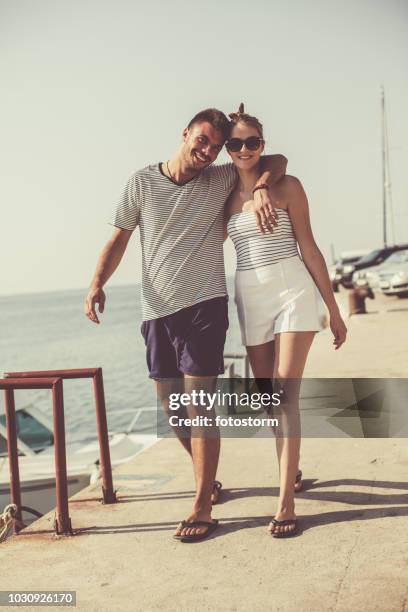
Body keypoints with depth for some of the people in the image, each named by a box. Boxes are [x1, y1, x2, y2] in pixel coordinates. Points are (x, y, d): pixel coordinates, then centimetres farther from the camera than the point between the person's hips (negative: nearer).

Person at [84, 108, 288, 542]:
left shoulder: (220, 180, 2)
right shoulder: (142, 182, 4)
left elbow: (277, 160, 8)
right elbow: (119, 237, 7)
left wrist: (260, 188, -14)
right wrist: (97, 283, -7)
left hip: (204, 306, -3)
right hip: (156, 311, 3)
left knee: (199, 404, -9)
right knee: (172, 405, 11)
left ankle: (201, 507, -3)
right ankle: (208, 479, 33)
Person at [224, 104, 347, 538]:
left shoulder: (287, 186, -1)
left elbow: (309, 249, -1)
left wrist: (333, 310, -1)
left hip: (293, 293, -4)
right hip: (251, 301, 4)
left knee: (285, 395, -12)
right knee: (267, 398, 11)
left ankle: (285, 501, -10)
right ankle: (291, 471, 34)